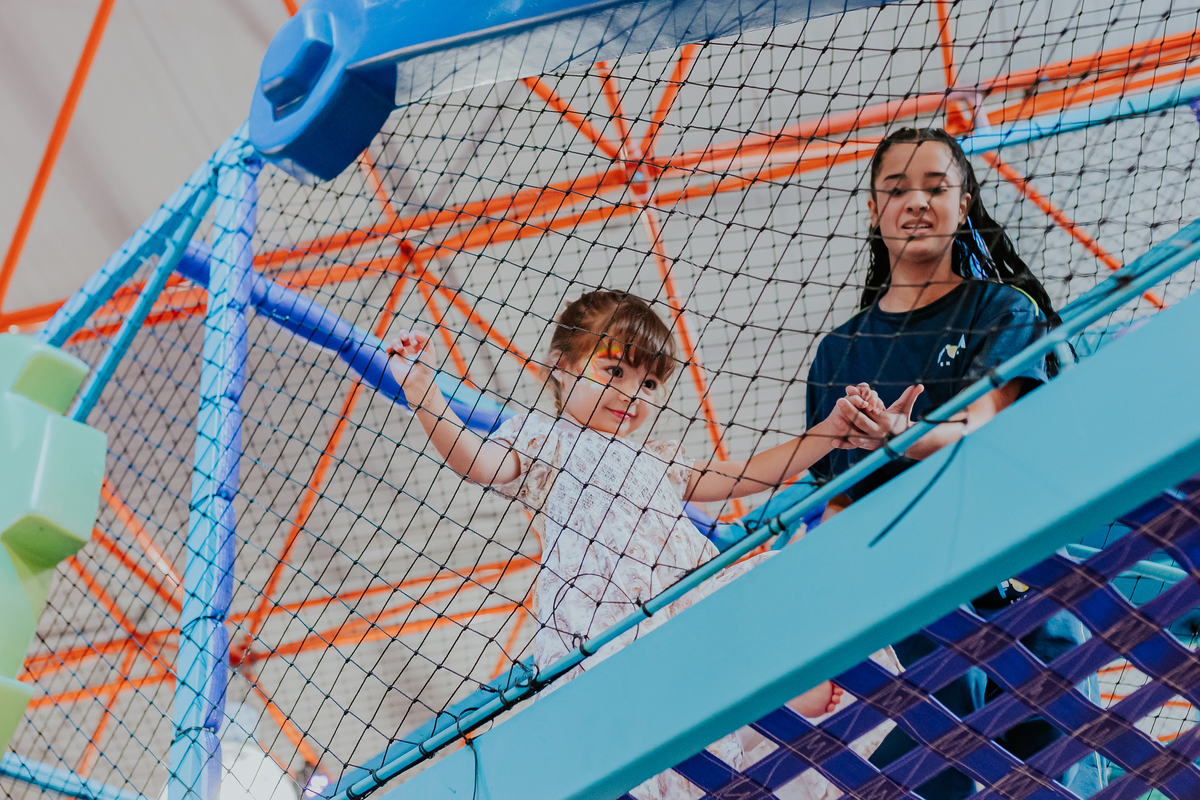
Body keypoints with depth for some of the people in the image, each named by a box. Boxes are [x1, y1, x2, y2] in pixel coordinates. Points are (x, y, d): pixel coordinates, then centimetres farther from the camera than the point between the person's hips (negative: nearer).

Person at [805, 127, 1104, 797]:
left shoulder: (1006, 311, 5)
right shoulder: (840, 351, 13)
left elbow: (984, 432, -12)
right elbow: (839, 500, 13)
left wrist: (903, 440, -34)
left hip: (1022, 576, -1)